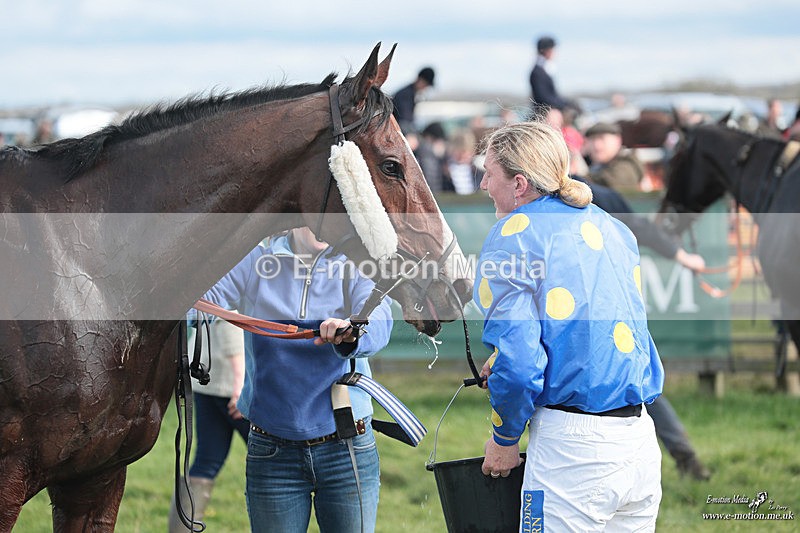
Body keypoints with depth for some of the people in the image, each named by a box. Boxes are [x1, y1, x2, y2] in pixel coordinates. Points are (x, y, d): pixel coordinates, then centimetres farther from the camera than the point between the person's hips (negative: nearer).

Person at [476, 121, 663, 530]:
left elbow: (517, 363, -15)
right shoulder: (609, 227, 16)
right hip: (641, 439, 7)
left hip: (573, 448, -7)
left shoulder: (512, 237, -7)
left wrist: (503, 440, 0)